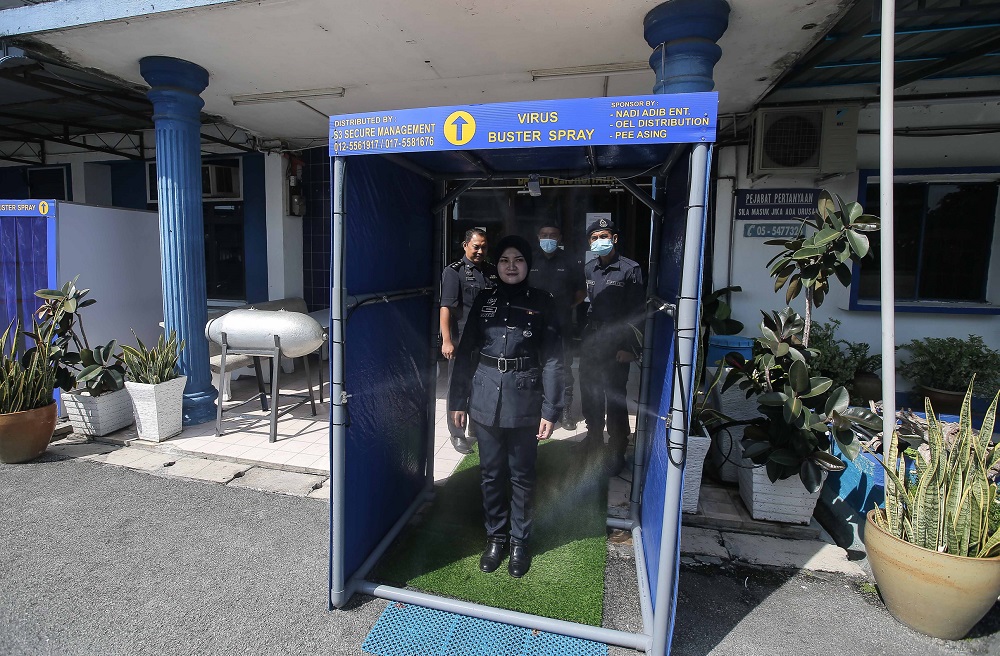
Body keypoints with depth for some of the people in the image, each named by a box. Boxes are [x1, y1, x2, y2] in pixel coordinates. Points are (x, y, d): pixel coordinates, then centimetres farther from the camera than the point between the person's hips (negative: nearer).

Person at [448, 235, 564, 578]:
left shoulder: (541, 302, -1)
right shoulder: (485, 299, 6)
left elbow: (552, 359, -4)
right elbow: (465, 351, 6)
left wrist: (550, 410, -8)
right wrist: (457, 400, 4)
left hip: (524, 399, -2)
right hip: (485, 397, 2)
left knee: (521, 474, 10)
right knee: (491, 472, 13)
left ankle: (519, 541, 30)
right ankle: (495, 537, 33)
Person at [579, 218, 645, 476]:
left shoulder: (630, 269, -7)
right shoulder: (588, 270, 10)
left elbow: (637, 312, -10)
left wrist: (629, 347, -14)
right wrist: (581, 337, 8)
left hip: (616, 344, -6)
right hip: (591, 340, 6)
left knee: (615, 397, -2)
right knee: (589, 391, 15)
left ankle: (617, 452, 14)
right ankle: (594, 438, 36)